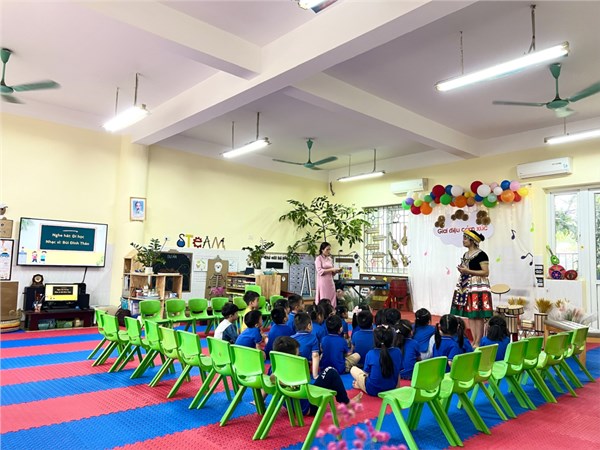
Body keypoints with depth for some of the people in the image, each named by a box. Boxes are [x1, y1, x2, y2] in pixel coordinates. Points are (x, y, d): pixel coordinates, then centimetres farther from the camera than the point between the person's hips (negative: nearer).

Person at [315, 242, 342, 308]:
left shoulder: (330, 259, 15)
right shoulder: (318, 259, -3)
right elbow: (319, 271, -13)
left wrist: (336, 271, -1)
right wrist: (331, 269, -16)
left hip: (330, 282, 6)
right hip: (323, 282, -6)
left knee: (332, 300, 2)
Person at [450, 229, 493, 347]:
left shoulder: (481, 254, -9)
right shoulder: (465, 254, 16)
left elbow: (486, 272, -13)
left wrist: (468, 271, -17)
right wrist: (462, 270, 2)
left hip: (477, 287, -8)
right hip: (466, 287, 8)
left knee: (478, 315, -6)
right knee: (469, 315, 8)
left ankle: (478, 342, -2)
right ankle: (474, 340, 15)